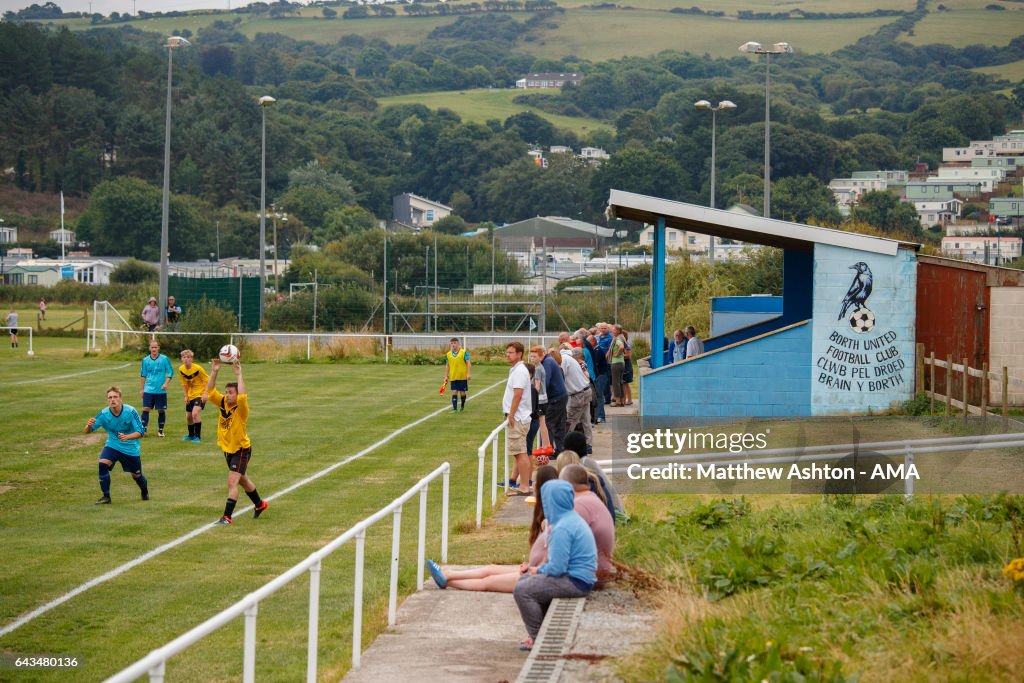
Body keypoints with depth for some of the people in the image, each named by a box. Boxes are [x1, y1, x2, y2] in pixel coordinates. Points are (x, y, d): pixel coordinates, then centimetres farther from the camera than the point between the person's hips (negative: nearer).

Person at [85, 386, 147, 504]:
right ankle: (106, 496, -13)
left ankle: (145, 490, 45)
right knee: (102, 464, -25)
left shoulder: (130, 411, -23)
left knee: (136, 475, 10)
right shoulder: (103, 414, -18)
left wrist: (127, 437, -38)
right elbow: (88, 431, -14)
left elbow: (141, 432, -20)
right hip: (112, 445, 1)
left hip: (131, 448, -1)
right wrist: (89, 426, -39)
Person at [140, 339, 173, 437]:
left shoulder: (164, 359, -2)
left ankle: (160, 430, 16)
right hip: (148, 390, 1)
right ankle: (143, 429, -6)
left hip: (161, 391, -1)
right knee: (146, 409, -8)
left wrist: (165, 383, -13)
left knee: (161, 410, 3)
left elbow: (170, 373, 1)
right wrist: (141, 389, 13)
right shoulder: (145, 360, 5)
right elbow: (143, 375, 14)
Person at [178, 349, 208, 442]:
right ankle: (191, 435, 37)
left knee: (195, 413, -24)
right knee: (188, 416, 13)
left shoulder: (198, 369, -20)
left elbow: (207, 381, -13)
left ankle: (197, 436, -13)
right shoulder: (181, 370, -4)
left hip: (200, 394, -6)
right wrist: (186, 396, 3)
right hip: (190, 395, 6)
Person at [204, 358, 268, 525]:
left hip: (241, 450, -8)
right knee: (242, 480, 23)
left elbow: (242, 396, -41)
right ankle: (260, 505, 43)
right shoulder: (222, 404, -5)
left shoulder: (241, 409, -21)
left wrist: (238, 375, -40)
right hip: (227, 449, 8)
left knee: (232, 482, -16)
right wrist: (214, 372, -19)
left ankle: (227, 517, -15)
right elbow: (210, 391, -9)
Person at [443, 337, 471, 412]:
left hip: (463, 377, -2)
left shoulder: (464, 352, -4)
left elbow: (468, 363, -6)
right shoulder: (448, 354, 7)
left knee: (462, 392, 4)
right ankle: (454, 408, -5)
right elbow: (447, 366, 13)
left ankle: (462, 406, 26)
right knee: (454, 392, -4)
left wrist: (468, 374, -14)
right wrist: (446, 376, 9)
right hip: (453, 377, 3)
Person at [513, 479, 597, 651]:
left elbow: (557, 568, -24)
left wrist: (539, 570, -5)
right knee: (525, 579, 21)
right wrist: (540, 569, 8)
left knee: (522, 590, -15)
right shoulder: (572, 519, 11)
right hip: (581, 577, 11)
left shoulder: (562, 528, -22)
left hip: (575, 582, -11)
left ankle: (537, 637, -3)